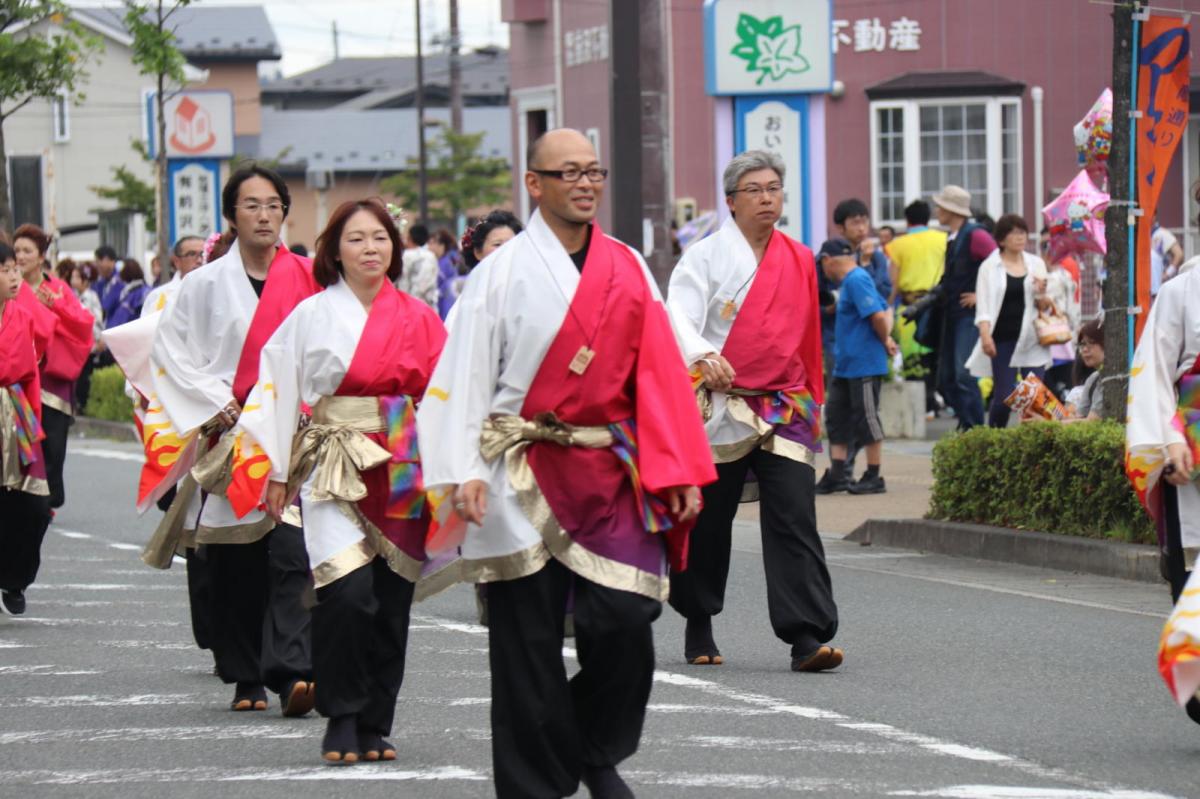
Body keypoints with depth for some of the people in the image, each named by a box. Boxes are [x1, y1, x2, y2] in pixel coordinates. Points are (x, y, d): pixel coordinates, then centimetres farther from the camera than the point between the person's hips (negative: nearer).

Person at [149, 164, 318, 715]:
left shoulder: (305, 277, 7)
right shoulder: (207, 285, 5)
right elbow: (169, 349, 5)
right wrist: (215, 407, -4)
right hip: (230, 436, 0)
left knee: (291, 554, -14)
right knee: (236, 564, 3)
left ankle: (291, 672, -21)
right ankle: (246, 679, 13)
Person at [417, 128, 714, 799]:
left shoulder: (627, 269, 9)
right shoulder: (504, 273, -2)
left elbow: (659, 373, 9)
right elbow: (462, 375, -5)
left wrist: (676, 470, 2)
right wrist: (463, 472, -14)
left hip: (611, 472, 3)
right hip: (525, 478, -3)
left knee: (625, 621, -5)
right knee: (526, 638, 0)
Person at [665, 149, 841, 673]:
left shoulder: (800, 261, 13)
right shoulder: (706, 256, -1)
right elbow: (678, 315, -15)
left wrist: (811, 400, 21)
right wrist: (704, 356, -35)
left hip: (784, 412, 3)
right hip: (720, 409, -3)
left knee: (795, 519, -10)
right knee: (708, 525, 6)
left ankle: (806, 638, -16)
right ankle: (698, 629, 24)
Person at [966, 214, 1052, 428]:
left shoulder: (1036, 264, 10)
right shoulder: (990, 267, 2)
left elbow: (1045, 307, 14)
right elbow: (983, 306, -3)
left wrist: (1042, 294, -9)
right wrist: (985, 336, -18)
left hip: (1032, 339, 2)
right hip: (1002, 339, -2)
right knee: (1003, 397, -4)